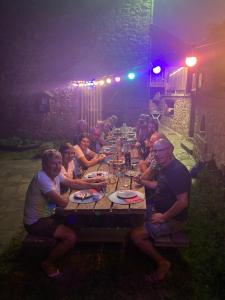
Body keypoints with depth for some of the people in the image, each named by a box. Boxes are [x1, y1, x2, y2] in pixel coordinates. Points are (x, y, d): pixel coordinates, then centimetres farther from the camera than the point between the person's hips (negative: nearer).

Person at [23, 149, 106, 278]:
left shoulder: (55, 174, 0)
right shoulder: (42, 177, -29)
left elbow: (73, 182, 11)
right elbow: (62, 203, -29)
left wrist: (94, 185, 4)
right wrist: (64, 198, -6)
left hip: (48, 215, 9)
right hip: (36, 222, -9)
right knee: (71, 237, -18)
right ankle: (48, 263, 5)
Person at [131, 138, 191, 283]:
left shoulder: (177, 171, -27)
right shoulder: (164, 167, 3)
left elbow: (183, 202, -30)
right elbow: (157, 185, 18)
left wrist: (164, 217, -22)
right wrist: (142, 181, 4)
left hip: (173, 218, -10)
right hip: (159, 208, 10)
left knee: (136, 235, -16)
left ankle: (162, 263, 3)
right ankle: (150, 244, 24)